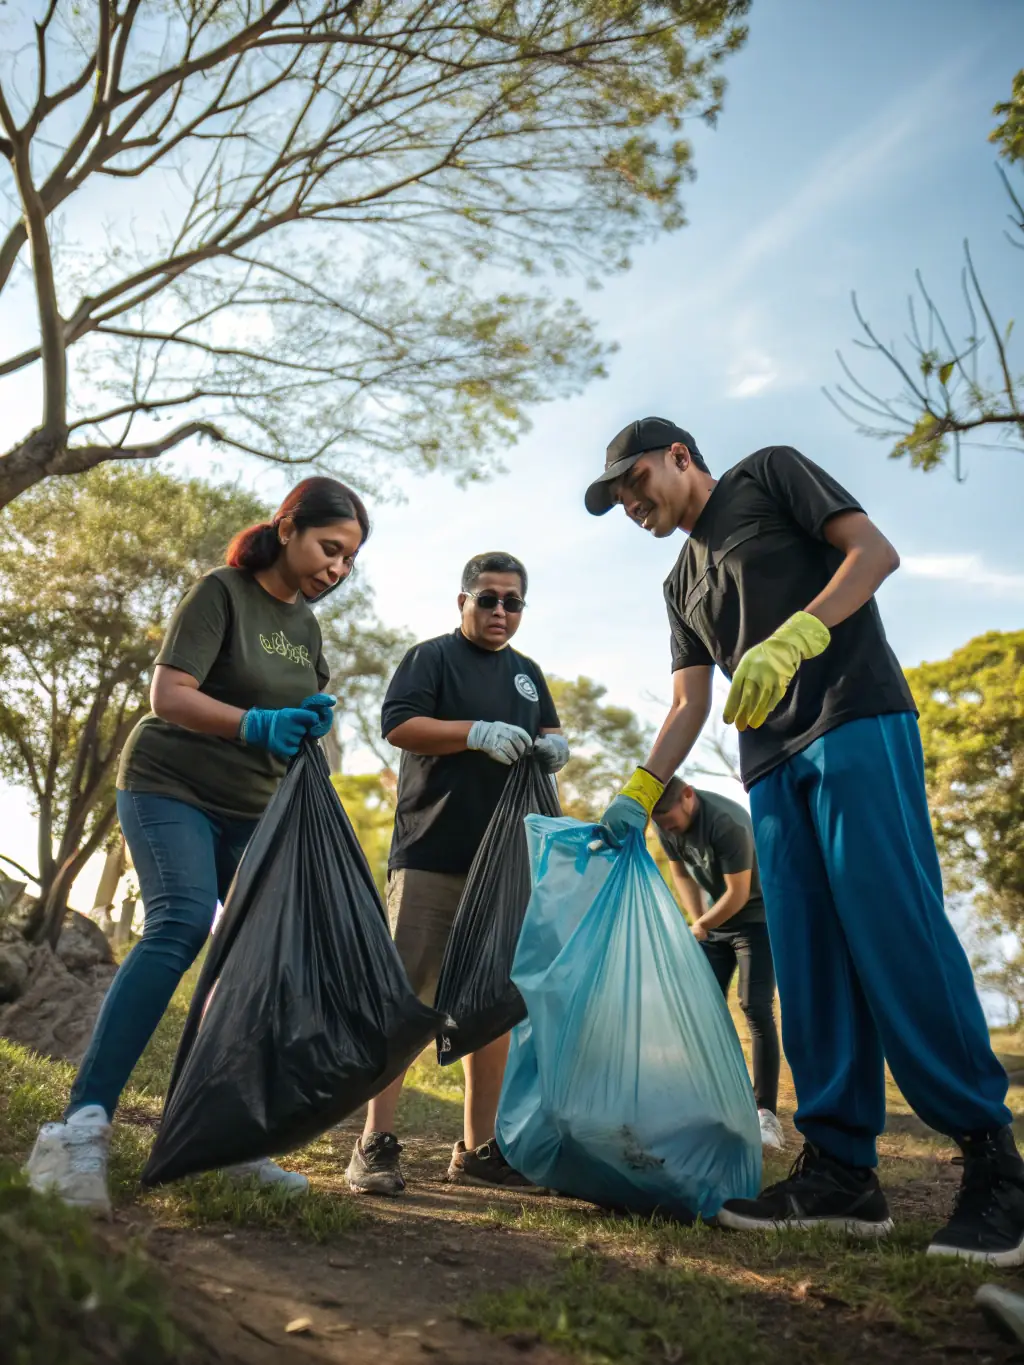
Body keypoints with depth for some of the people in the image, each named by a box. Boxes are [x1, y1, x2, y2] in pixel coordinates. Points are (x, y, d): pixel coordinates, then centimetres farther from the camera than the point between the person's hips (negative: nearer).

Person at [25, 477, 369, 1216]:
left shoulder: (306, 624, 11)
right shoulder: (221, 592, -9)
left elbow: (313, 702, 20)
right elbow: (169, 695, -19)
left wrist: (314, 720, -3)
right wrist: (255, 724, -35)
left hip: (251, 811, 7)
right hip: (171, 787, -7)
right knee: (181, 925, -28)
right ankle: (82, 1127, -29)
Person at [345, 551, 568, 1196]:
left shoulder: (528, 672, 21)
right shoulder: (432, 657, 2)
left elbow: (548, 732, 29)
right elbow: (398, 724, -9)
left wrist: (553, 746, 5)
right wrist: (478, 733, -21)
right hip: (431, 855, -6)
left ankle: (478, 1148, 18)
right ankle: (377, 1144, -2)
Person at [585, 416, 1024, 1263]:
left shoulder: (769, 475, 9)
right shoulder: (683, 583, 25)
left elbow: (874, 551, -4)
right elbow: (690, 705, 18)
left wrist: (791, 639, -19)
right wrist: (639, 792, 5)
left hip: (856, 723, -6)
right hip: (772, 767, 7)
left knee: (893, 929, -15)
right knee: (809, 959, -1)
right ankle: (840, 1168, 1)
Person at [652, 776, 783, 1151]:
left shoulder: (727, 823, -33)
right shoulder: (666, 822, -11)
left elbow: (738, 894, -25)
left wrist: (700, 926, -12)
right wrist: (697, 921, -7)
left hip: (755, 914, -7)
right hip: (714, 917, 7)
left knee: (756, 1009, -15)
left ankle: (766, 1112, -13)